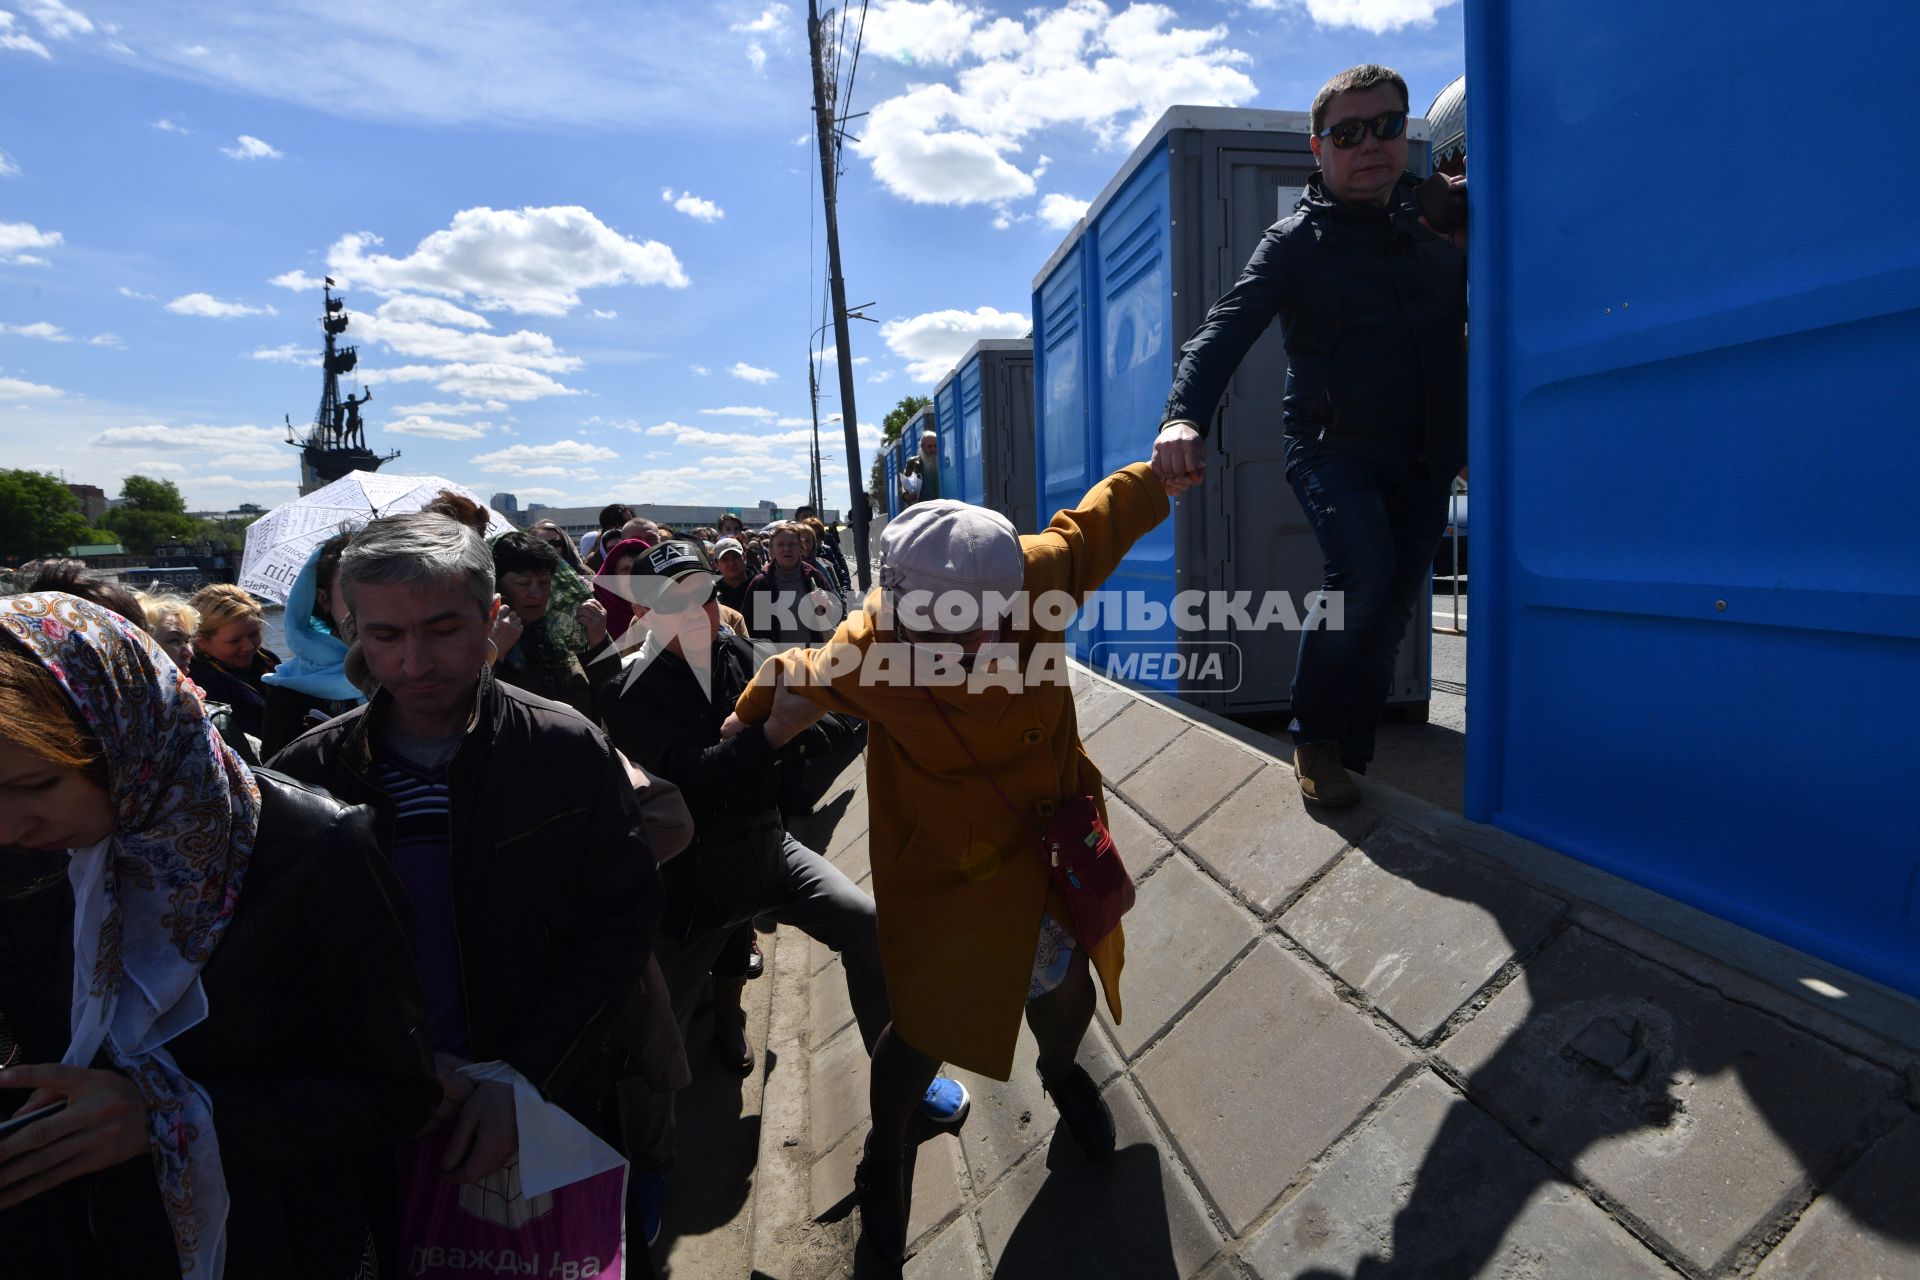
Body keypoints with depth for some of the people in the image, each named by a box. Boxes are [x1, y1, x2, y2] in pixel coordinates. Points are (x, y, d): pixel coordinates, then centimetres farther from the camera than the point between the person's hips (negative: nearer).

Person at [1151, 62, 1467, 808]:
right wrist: (1184, 416, -39)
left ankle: (1349, 756, 19)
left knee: (1391, 610, 4)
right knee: (1363, 572, -26)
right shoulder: (1296, 242, -4)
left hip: (1422, 457, 5)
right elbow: (1224, 330, -19)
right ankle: (1315, 740, -6)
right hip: (1333, 444, -5)